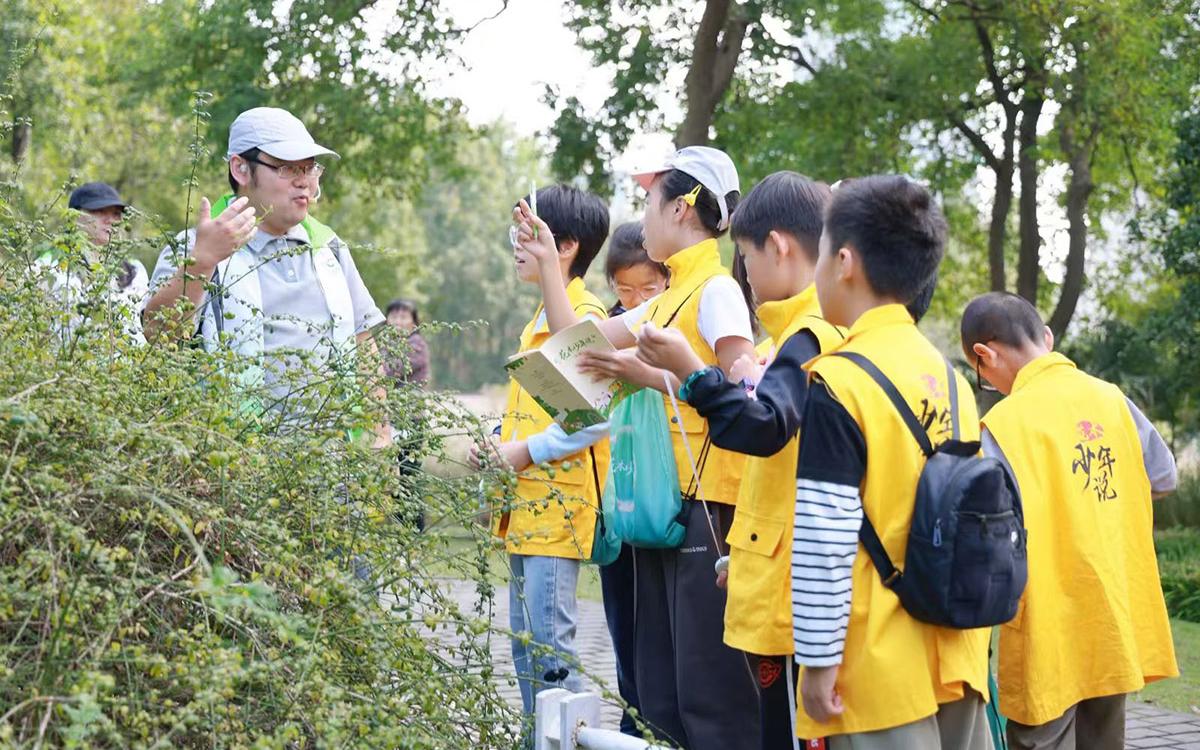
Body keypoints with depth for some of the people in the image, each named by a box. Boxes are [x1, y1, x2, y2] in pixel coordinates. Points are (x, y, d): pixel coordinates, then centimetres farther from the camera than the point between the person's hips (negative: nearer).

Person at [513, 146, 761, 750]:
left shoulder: (716, 290, -9)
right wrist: (547, 261, 19)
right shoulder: (665, 301, 18)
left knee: (710, 688, -8)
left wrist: (651, 375, -18)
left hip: (706, 503, -9)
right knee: (659, 695, 11)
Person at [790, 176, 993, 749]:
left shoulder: (836, 384, -14)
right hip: (957, 656, 7)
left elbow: (823, 540, -17)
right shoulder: (948, 375, 9)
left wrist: (819, 659, -11)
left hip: (878, 670, -7)